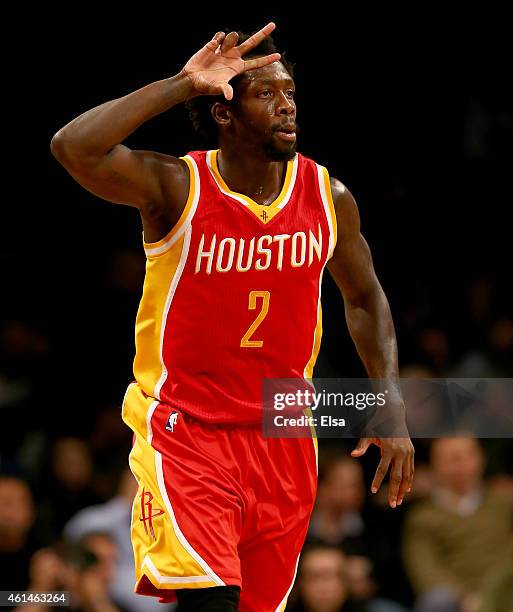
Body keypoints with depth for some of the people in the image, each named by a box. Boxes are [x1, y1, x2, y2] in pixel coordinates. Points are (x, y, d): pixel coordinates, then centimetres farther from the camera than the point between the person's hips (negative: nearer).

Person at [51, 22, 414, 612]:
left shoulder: (327, 197, -1)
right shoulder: (176, 187, -13)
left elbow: (364, 296, 16)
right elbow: (73, 148, -30)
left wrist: (390, 408, 6)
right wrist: (182, 84, -28)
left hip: (283, 440, 5)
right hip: (184, 429, -4)